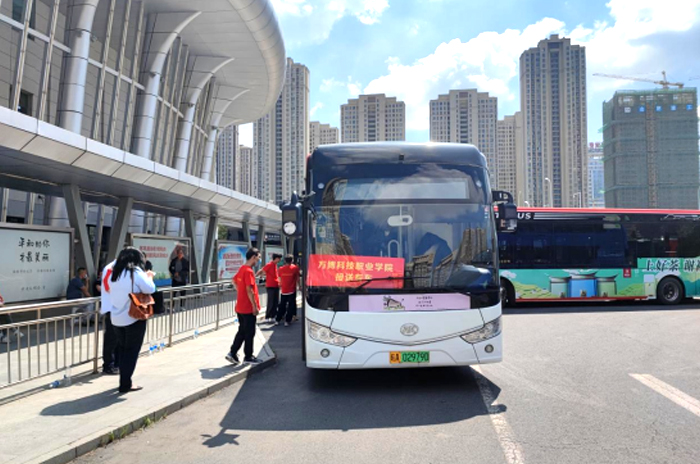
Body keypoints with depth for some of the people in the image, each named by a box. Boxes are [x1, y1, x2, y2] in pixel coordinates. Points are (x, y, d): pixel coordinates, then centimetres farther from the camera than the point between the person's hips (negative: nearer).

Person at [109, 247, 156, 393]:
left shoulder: (114, 274, 6)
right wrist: (149, 277, 4)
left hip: (116, 318, 6)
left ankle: (124, 380, 22)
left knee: (122, 349, 16)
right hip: (134, 318, -6)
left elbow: (111, 292, 14)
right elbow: (150, 289, -16)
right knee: (131, 351, 3)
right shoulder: (136, 272, -13)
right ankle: (125, 384, 4)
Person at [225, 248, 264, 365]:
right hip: (248, 308, -9)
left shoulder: (242, 269, 10)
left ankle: (232, 353, 15)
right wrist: (255, 306, -18)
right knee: (249, 333, 2)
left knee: (242, 331, 16)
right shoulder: (249, 271, -19)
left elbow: (234, 281, 24)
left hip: (240, 307, 9)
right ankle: (248, 357, 12)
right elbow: (249, 290, -22)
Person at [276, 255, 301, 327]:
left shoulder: (281, 269, 3)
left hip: (284, 290, 3)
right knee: (291, 306, 4)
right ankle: (287, 321, 1)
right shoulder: (295, 268, -5)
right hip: (292, 290, -3)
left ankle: (278, 320, 15)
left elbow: (280, 279, 13)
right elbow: (297, 278, 0)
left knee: (282, 306, 13)